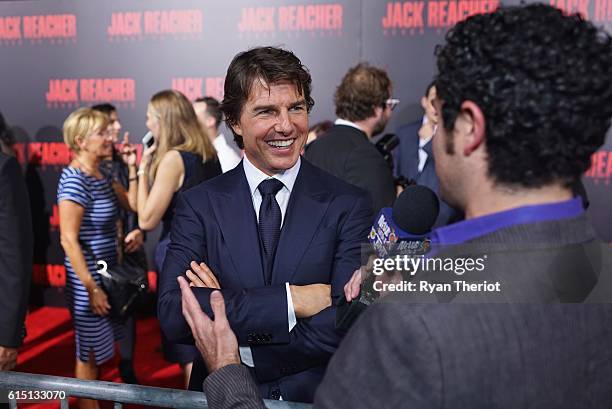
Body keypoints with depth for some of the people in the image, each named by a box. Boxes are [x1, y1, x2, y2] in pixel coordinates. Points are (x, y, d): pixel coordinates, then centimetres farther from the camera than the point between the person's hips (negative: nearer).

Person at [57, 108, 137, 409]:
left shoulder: (102, 176, 7)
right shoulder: (74, 180, -20)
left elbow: (133, 204, 9)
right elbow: (68, 240, -22)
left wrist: (132, 168, 0)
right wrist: (91, 288, -21)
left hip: (106, 274, 9)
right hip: (89, 281, -9)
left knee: (95, 350, 21)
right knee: (89, 353, 6)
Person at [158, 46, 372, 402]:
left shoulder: (348, 205, -5)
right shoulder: (198, 205, -1)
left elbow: (350, 329, -14)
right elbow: (172, 314, -13)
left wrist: (227, 311, -12)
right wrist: (290, 299, -19)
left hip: (316, 396, -1)